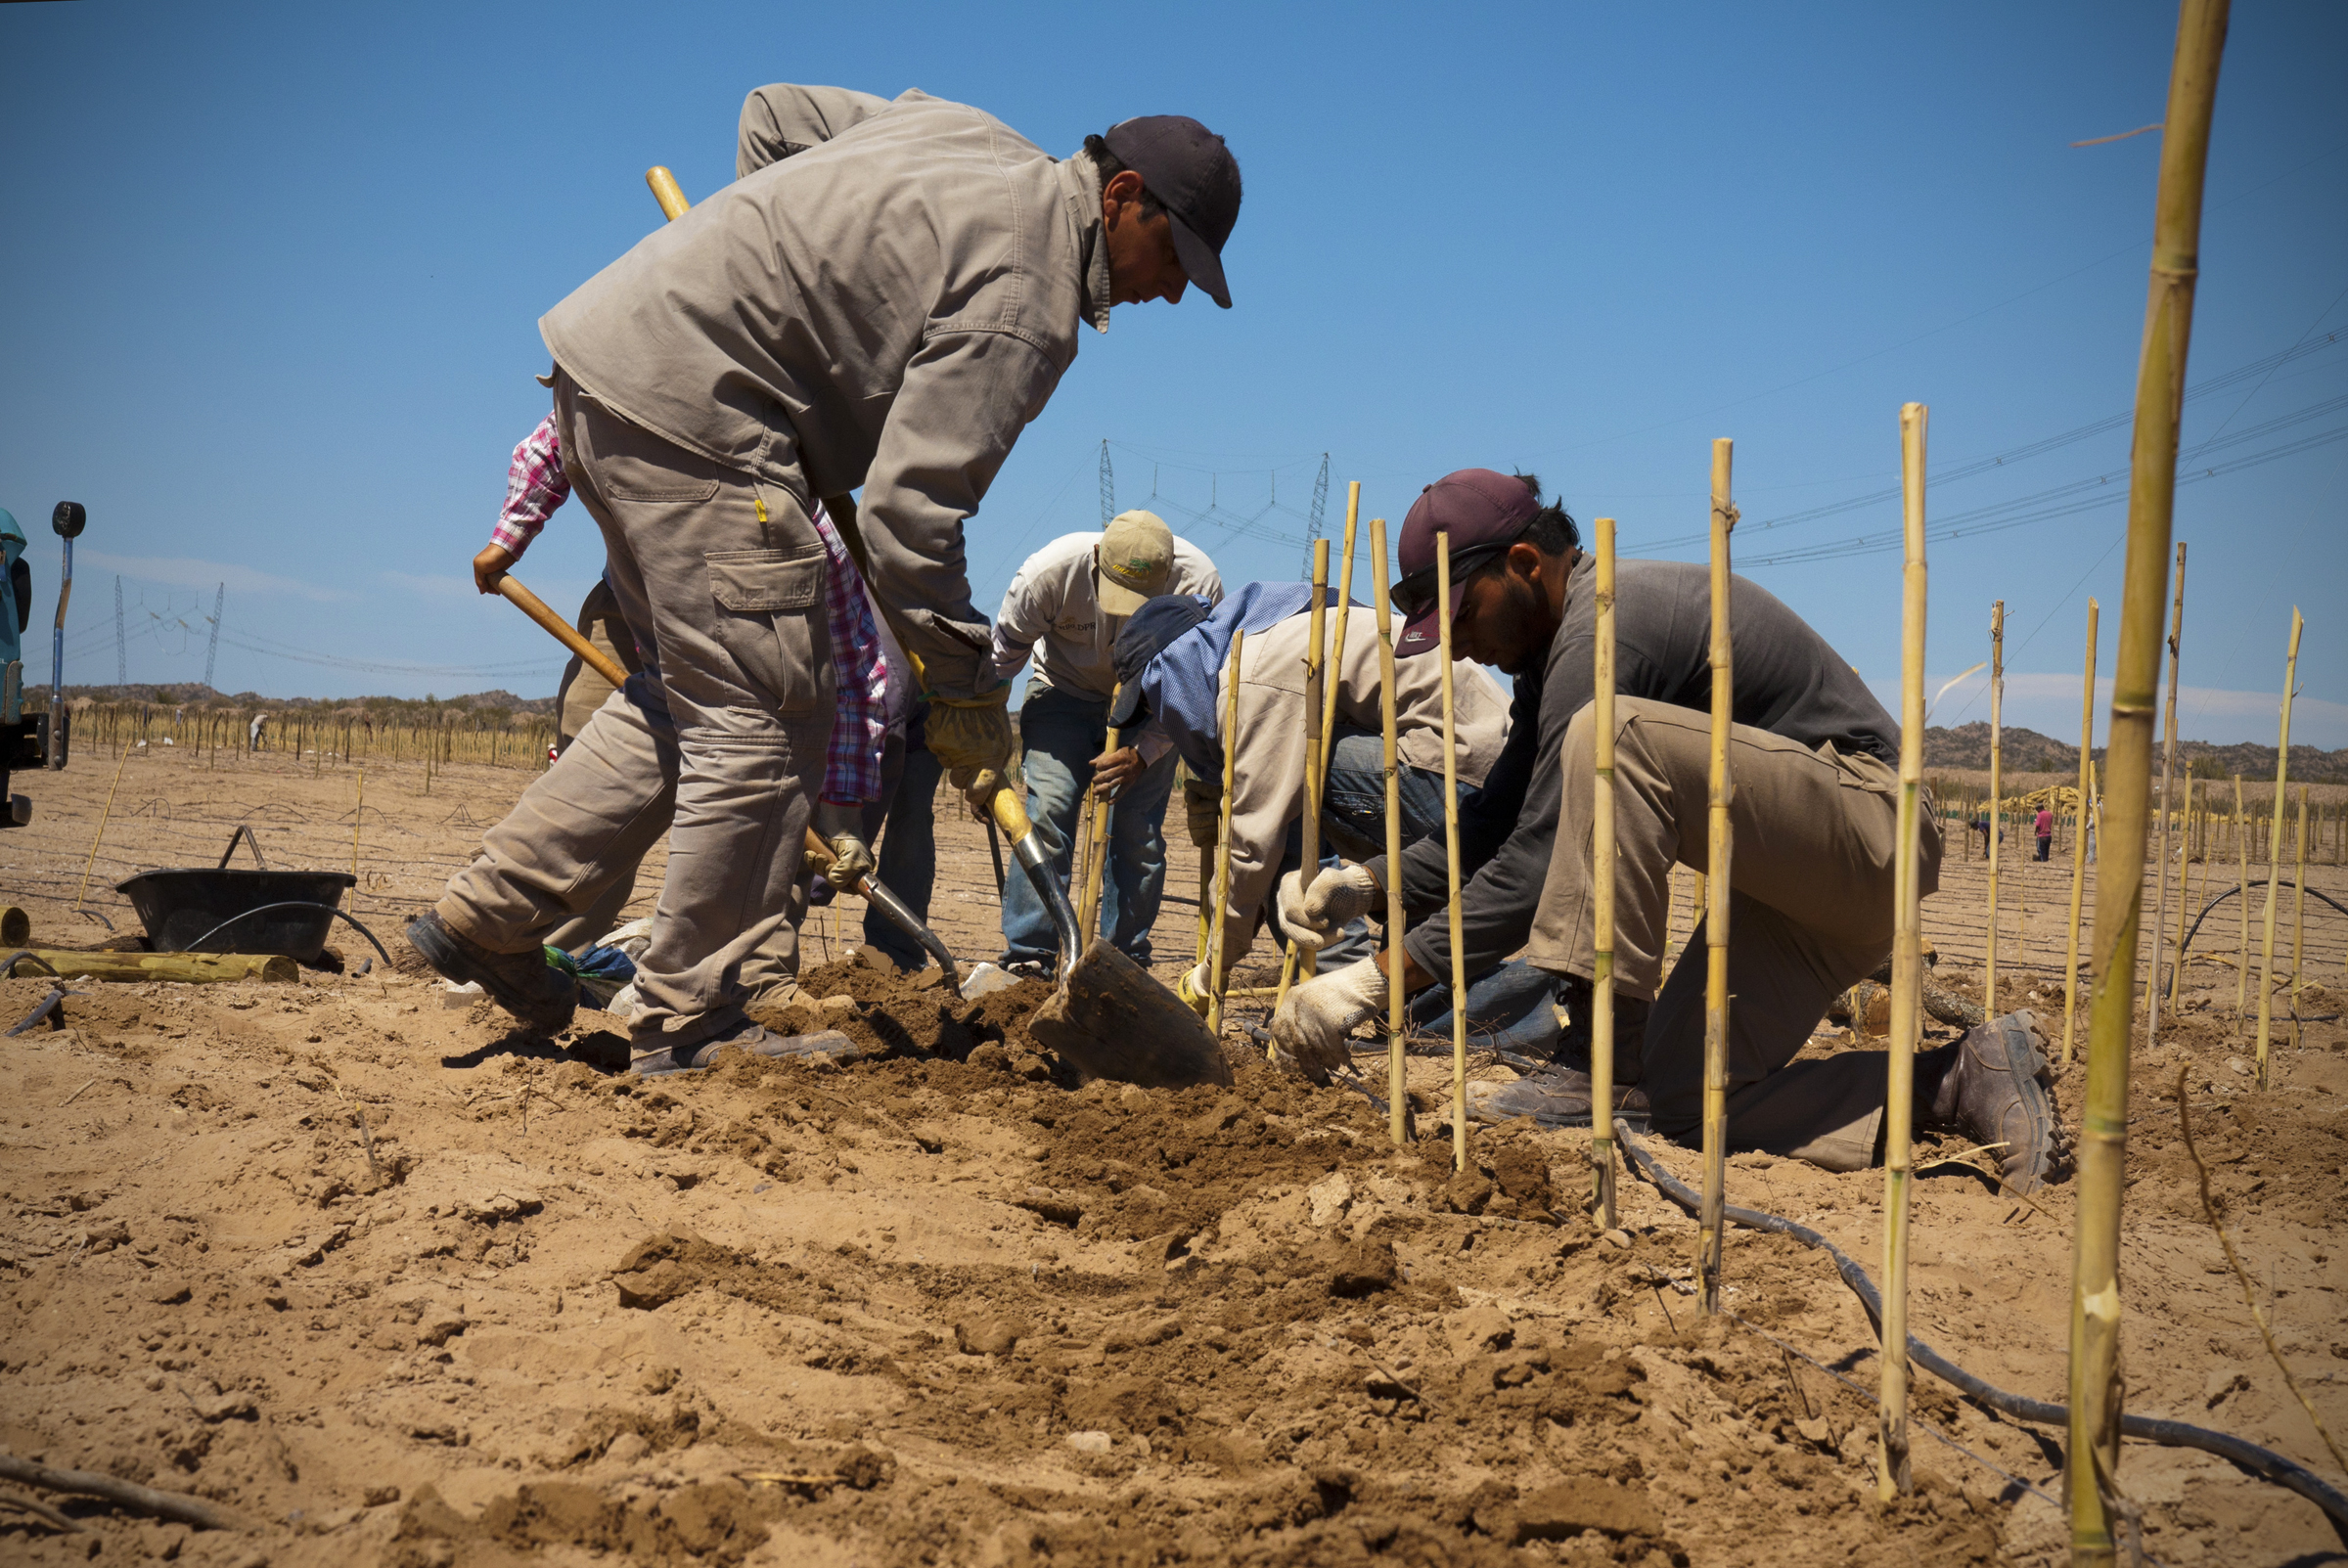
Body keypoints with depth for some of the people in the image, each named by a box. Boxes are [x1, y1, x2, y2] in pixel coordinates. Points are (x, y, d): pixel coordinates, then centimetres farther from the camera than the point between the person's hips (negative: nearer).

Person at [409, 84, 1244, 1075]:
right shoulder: (1025, 298, -14)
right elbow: (908, 503, -20)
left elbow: (770, 114, 25)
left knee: (685, 690, 18)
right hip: (690, 408, -10)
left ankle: (485, 912, 20)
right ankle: (691, 1028, 2)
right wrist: (962, 690, -12)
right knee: (764, 722, -6)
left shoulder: (977, 139, 14)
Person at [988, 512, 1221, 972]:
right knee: (1046, 812, -15)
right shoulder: (1051, 570, -30)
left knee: (1138, 829, -9)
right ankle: (1026, 959, -10)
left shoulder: (1198, 582, -29)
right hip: (1064, 692, 0)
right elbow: (1002, 654, -14)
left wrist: (1143, 751, -31)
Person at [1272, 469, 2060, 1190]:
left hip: (1869, 827, -10)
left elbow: (1536, 864, -25)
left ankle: (1603, 1063, -26)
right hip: (1791, 879, 10)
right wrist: (1371, 882, 1)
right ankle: (1960, 1079, 7)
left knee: (1615, 736, -30)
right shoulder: (1554, 653, 12)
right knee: (1683, 1101, 1)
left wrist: (1375, 981, -23)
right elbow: (1492, 825, 17)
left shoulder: (1604, 629, -21)